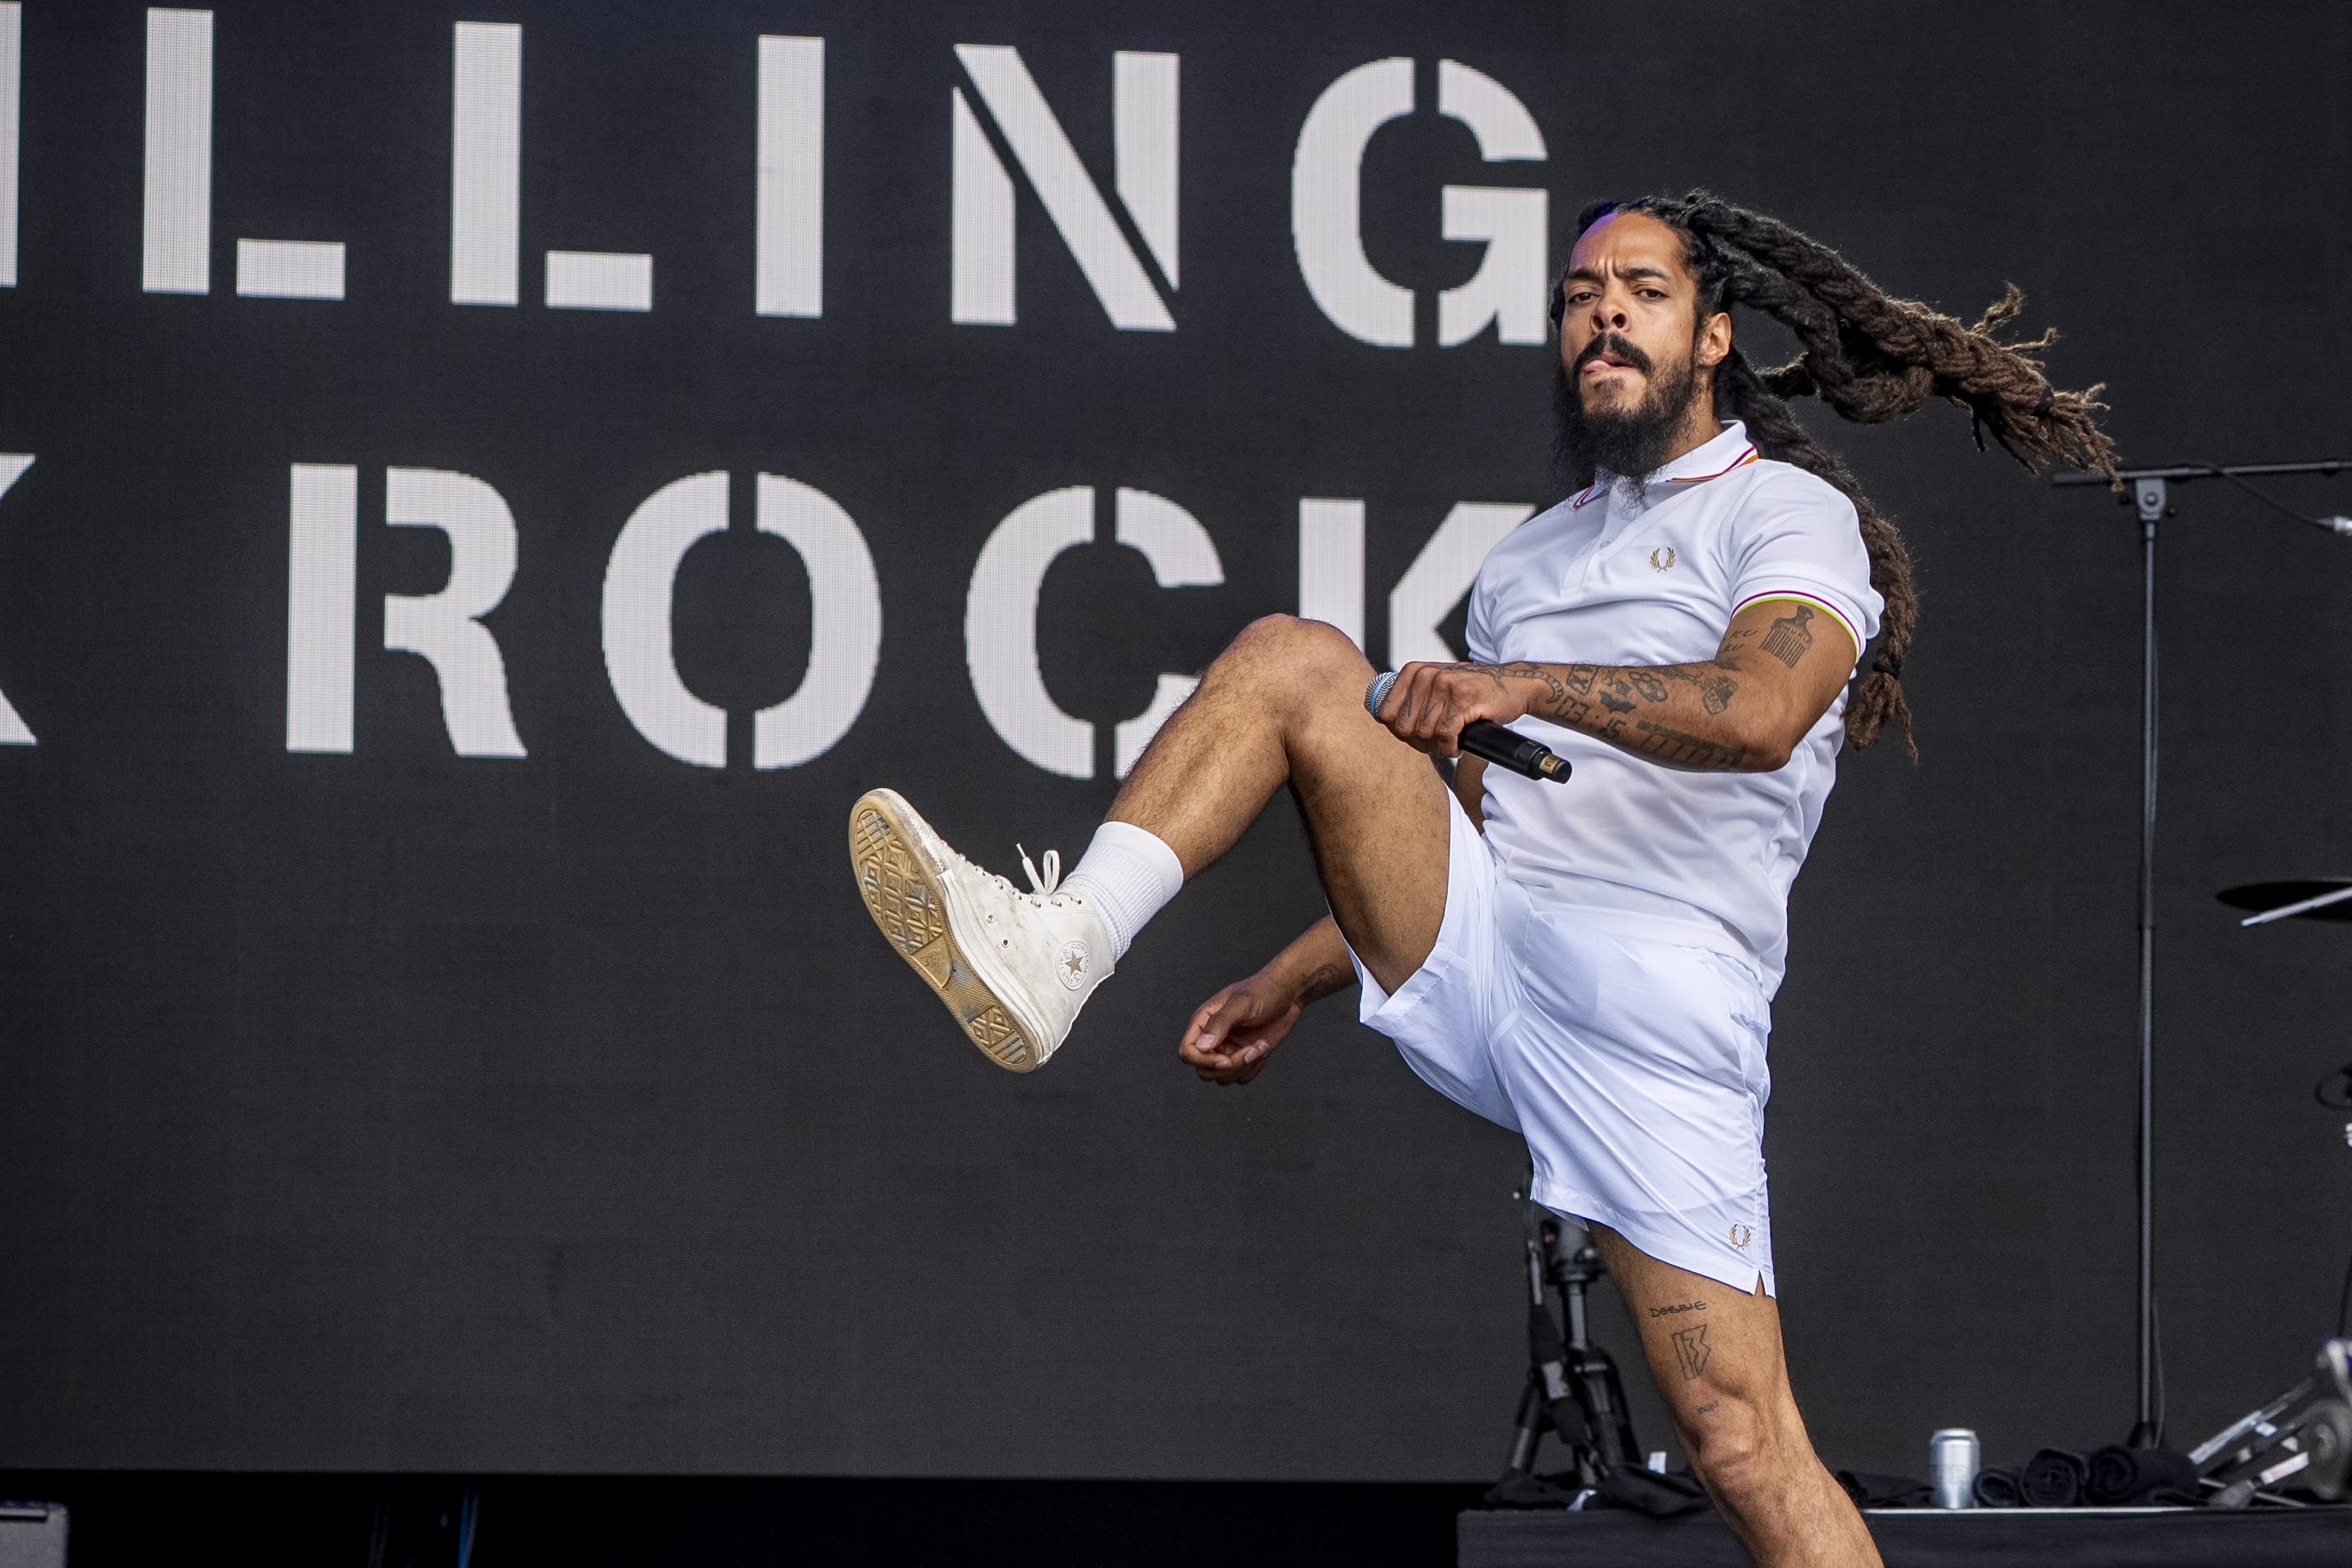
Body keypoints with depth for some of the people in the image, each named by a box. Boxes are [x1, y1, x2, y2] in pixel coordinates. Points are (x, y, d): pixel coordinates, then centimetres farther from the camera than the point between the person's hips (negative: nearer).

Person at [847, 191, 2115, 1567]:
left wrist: (1529, 688, -26)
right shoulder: (1529, 560, 25)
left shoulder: (1791, 513, 3)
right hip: (1468, 962, 6)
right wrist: (1293, 984, 23)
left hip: (1653, 1011, -6)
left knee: (1746, 1447, -15)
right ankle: (1050, 958, -23)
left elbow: (1759, 712, -18)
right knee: (1296, 659, -9)